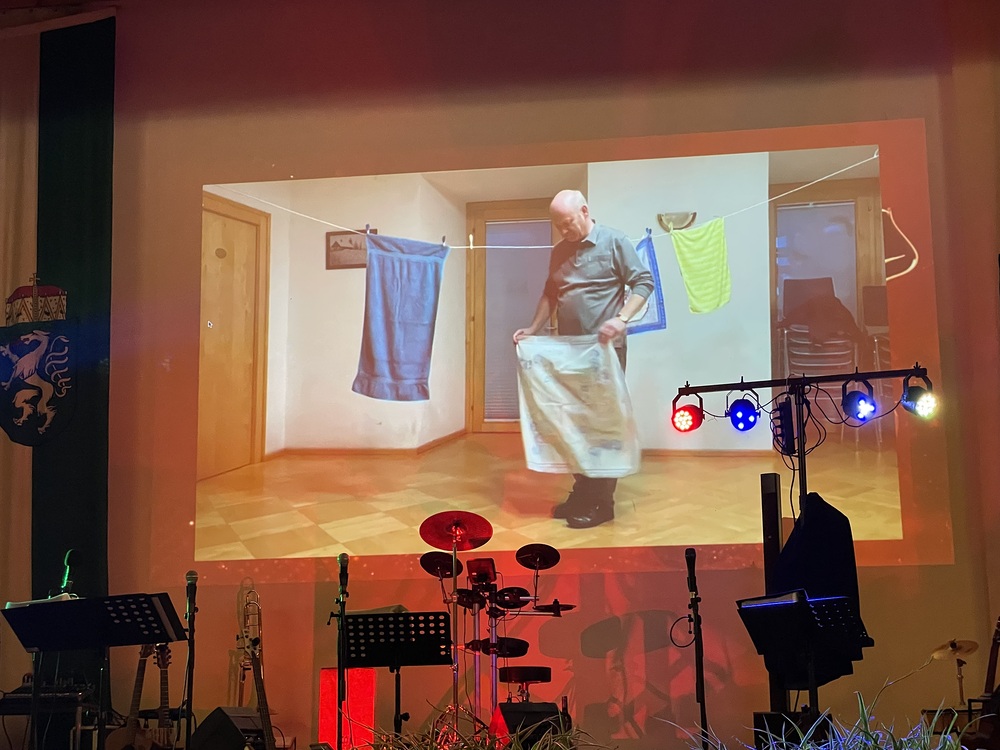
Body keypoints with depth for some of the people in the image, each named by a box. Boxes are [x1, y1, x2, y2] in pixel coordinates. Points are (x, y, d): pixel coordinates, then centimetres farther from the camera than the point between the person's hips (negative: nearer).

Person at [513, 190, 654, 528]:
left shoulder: (614, 242, -6)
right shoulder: (560, 252, 12)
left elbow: (644, 282, -8)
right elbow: (550, 295, 20)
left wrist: (621, 319, -22)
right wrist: (532, 329, 9)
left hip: (605, 349, -6)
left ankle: (601, 502, 3)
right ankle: (582, 493, 19)